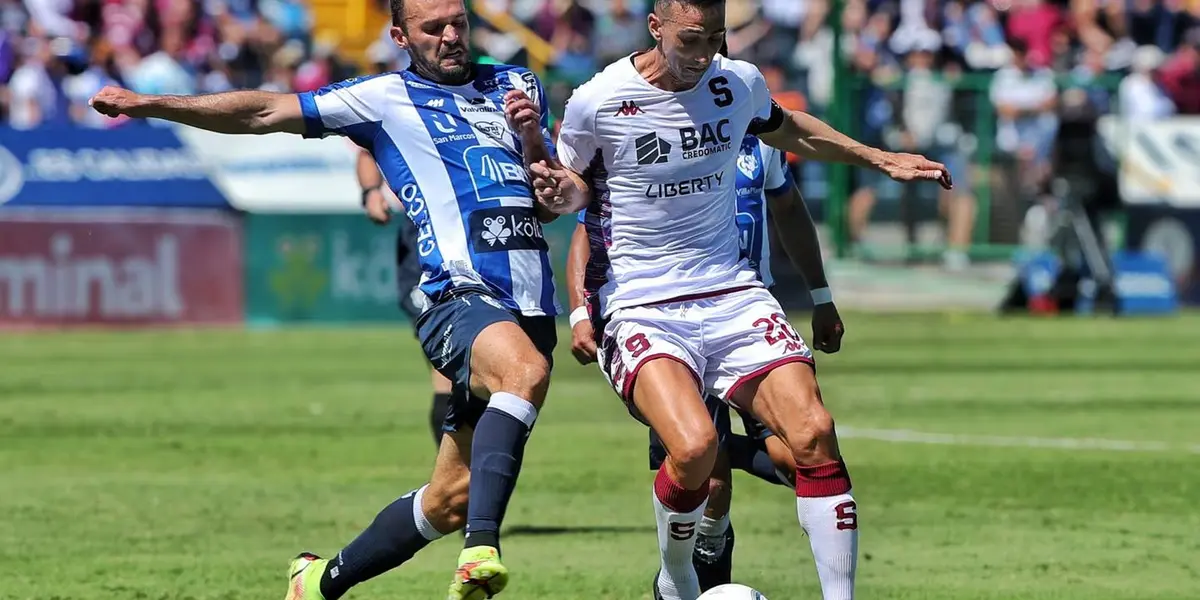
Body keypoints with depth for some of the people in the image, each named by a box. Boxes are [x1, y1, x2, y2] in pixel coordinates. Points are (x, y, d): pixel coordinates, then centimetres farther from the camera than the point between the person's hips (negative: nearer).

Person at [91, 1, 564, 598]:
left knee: (451, 498, 1)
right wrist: (148, 103, 2)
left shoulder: (517, 86, 20)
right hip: (459, 296, -5)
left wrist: (533, 141, 0)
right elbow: (266, 112, 7)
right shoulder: (386, 98, 8)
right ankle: (482, 549, -48)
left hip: (530, 310, 5)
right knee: (525, 369, -38)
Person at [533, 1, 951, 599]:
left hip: (732, 296, 4)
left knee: (813, 433, -17)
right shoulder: (596, 101, -9)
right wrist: (558, 192, -15)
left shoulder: (739, 83, 4)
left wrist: (883, 160, 27)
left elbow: (786, 129, 27)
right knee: (694, 446, -29)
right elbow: (572, 189, 8)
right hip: (642, 308, -4)